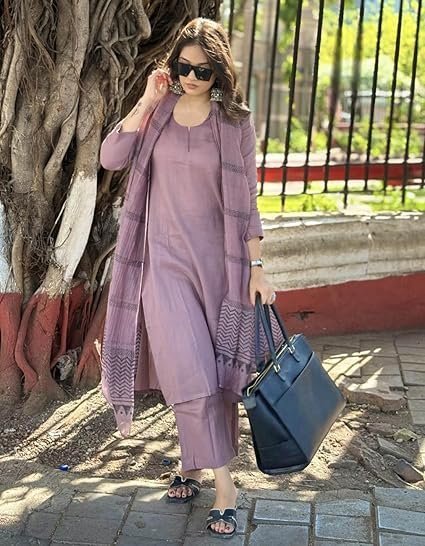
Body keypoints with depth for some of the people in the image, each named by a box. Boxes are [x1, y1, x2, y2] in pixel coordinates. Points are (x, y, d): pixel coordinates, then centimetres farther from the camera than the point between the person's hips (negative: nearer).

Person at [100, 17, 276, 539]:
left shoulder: (234, 121, -2)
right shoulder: (158, 112, 2)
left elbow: (245, 200, 0)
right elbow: (110, 157, -10)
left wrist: (257, 268, -2)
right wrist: (147, 100, -13)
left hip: (217, 260, 0)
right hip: (166, 258, 0)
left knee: (214, 372, 7)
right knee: (188, 373, -6)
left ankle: (193, 461, 24)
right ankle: (223, 483, 6)